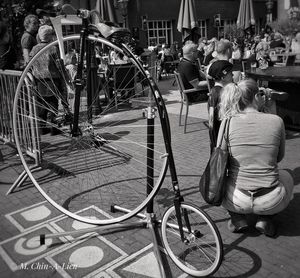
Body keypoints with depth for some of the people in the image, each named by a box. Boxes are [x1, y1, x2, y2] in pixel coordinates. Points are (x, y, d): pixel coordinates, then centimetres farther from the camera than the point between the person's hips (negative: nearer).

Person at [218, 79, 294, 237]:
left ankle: (237, 219, 15)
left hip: (236, 201, 0)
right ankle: (264, 219, 13)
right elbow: (279, 157, 8)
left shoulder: (228, 122, -9)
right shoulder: (276, 121, -7)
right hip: (271, 202, 0)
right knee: (286, 176, 35)